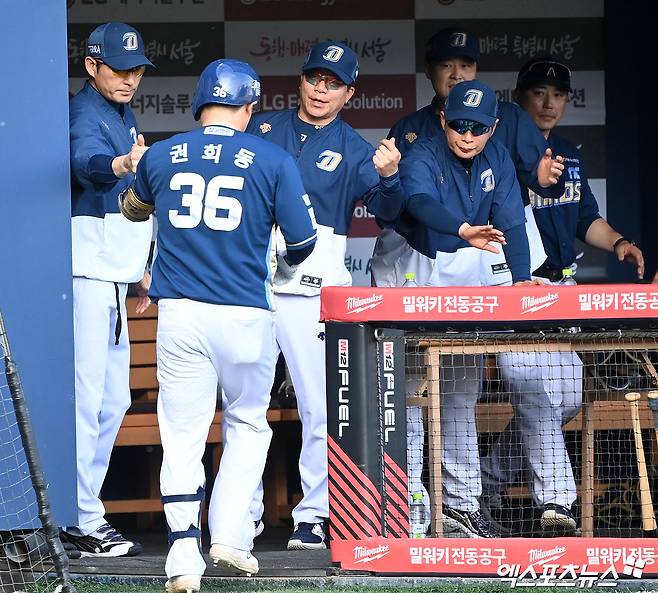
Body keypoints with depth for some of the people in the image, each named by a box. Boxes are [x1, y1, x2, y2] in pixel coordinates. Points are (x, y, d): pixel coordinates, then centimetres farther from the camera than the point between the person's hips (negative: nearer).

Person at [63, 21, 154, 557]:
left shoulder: (124, 116, 16)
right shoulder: (86, 115, -14)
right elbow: (86, 161, -38)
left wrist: (141, 268, 24)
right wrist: (121, 164, -59)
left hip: (114, 278, 10)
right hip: (87, 273, -10)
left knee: (113, 399, 14)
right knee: (87, 396, -12)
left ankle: (81, 510, 21)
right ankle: (83, 521, -13)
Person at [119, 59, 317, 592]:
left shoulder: (161, 156, 6)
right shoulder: (273, 160, -2)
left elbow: (134, 208, 26)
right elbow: (304, 239, 0)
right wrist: (285, 267, 23)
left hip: (179, 313, 1)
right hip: (245, 313, -1)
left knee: (183, 436, 4)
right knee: (248, 425, 18)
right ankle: (230, 534, 7)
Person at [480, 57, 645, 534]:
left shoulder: (570, 155, 16)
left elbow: (586, 218, 24)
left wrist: (617, 243, 7)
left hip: (562, 285, 8)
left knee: (568, 398, 8)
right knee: (536, 391, -15)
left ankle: (492, 477, 23)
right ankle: (555, 498, -14)